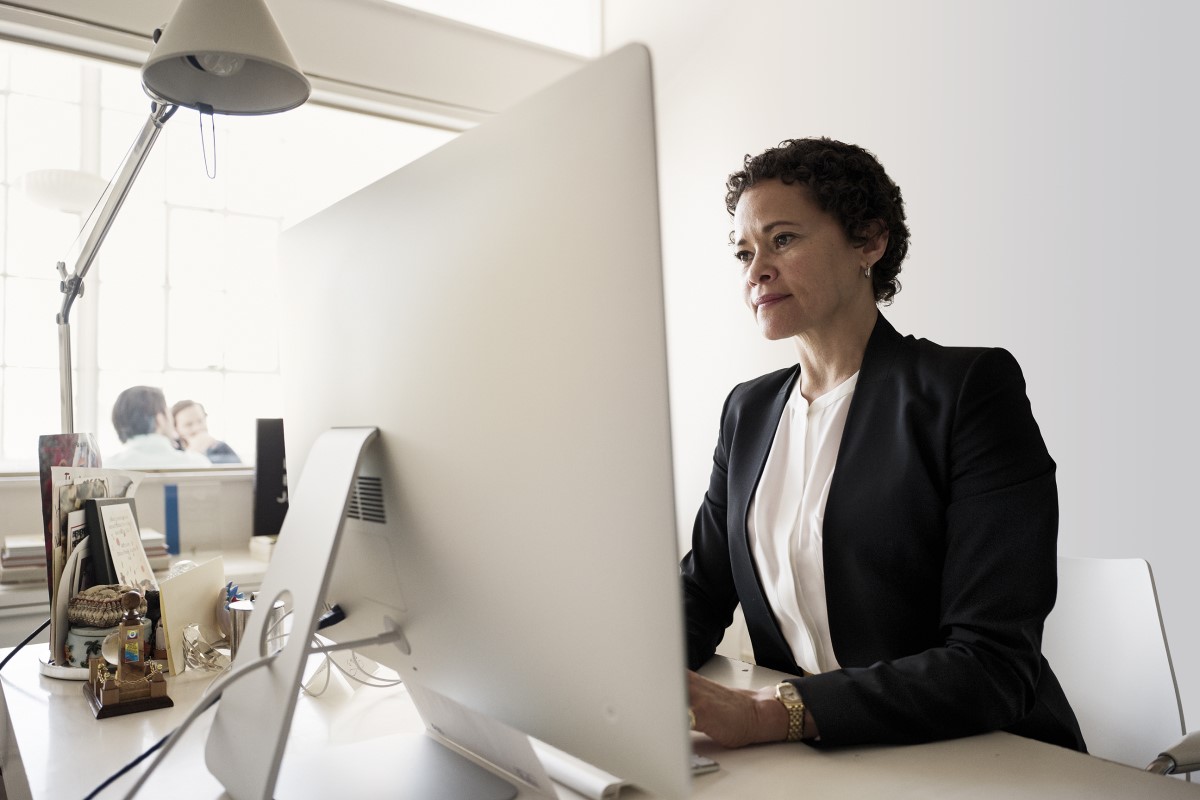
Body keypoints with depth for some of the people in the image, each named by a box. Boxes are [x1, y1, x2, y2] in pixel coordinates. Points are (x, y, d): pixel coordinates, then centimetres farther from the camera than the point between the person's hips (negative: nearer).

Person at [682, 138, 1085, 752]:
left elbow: (994, 664, -17)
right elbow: (701, 593, 8)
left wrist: (768, 714, -27)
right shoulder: (748, 410, 9)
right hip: (814, 768, 5)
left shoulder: (973, 387, -9)